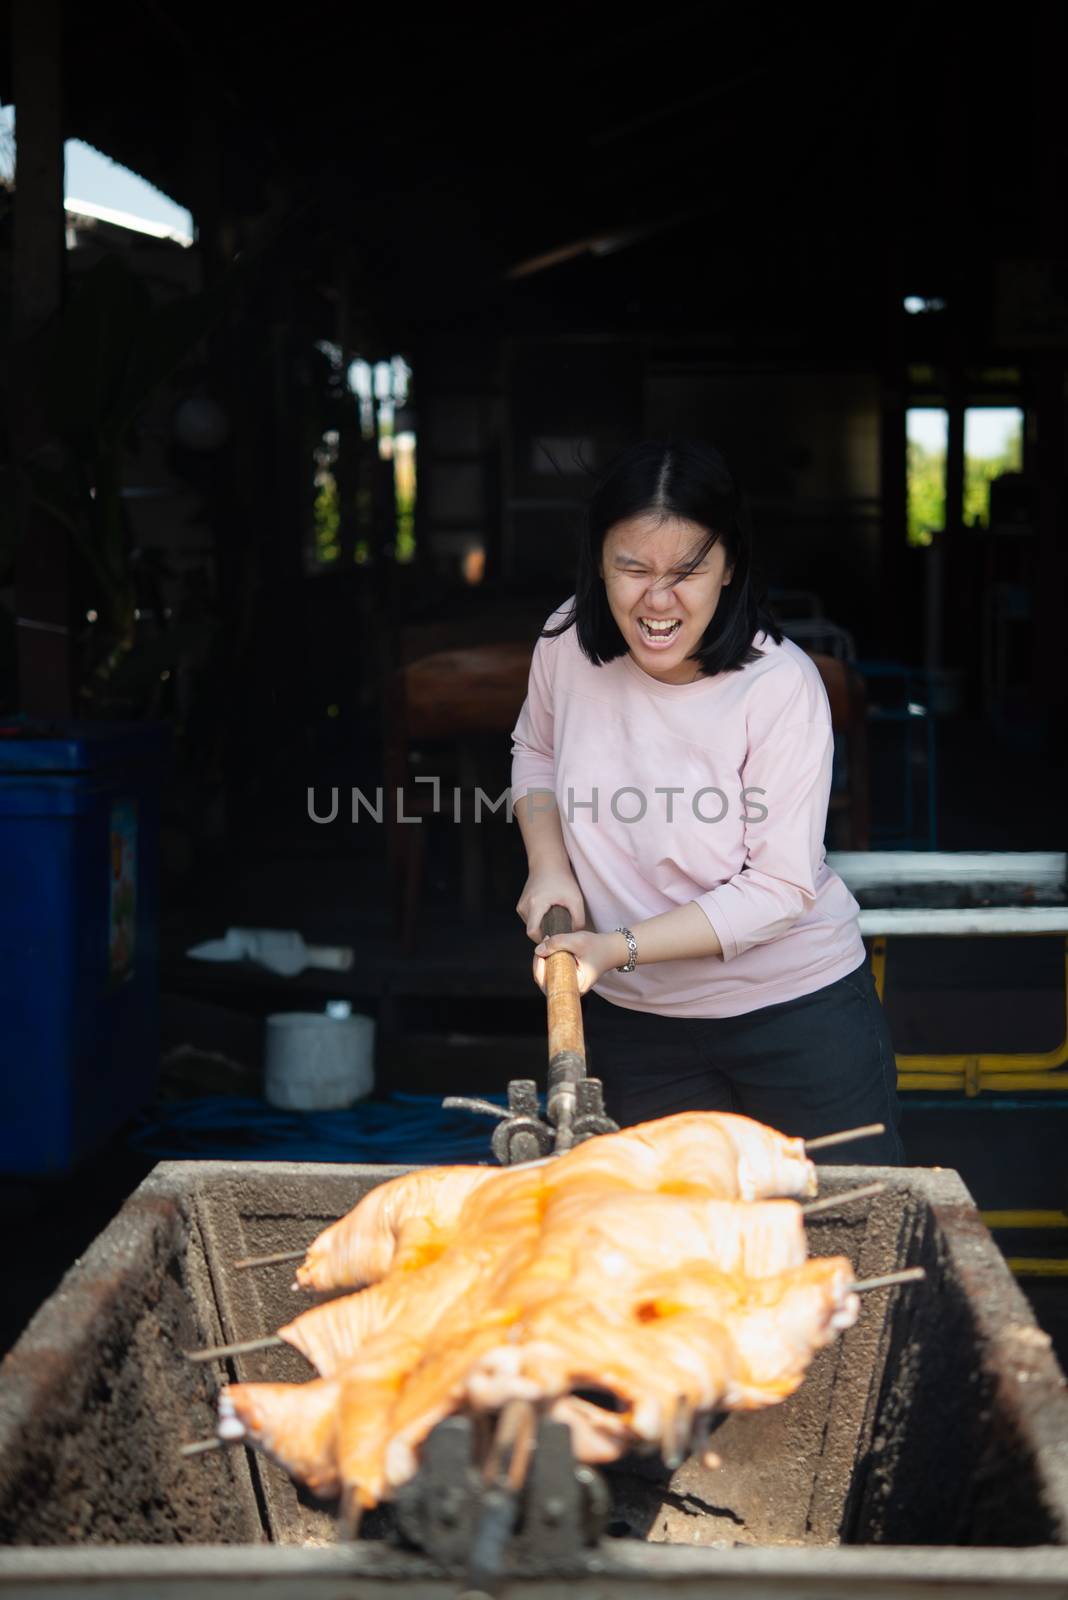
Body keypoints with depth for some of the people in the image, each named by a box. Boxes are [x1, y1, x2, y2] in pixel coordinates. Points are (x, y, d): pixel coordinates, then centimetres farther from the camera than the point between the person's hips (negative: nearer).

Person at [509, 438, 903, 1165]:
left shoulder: (780, 684, -22)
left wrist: (619, 947, -26)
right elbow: (535, 750, 13)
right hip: (633, 1018, 4)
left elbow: (779, 888, -20)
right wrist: (547, 865, -5)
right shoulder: (569, 641, -10)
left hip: (796, 1005, -3)